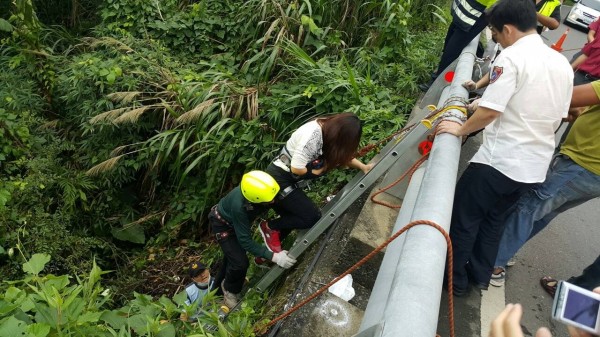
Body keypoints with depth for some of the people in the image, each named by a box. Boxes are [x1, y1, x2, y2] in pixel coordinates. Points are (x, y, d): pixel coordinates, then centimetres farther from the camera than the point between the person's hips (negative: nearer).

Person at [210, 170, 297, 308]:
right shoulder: (239, 206, -45)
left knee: (233, 255, 21)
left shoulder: (261, 190, -33)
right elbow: (245, 240, -39)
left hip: (240, 221, 6)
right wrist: (272, 256, -45)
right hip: (223, 224, -6)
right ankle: (229, 292, 15)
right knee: (240, 263, -17)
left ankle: (219, 287, 47)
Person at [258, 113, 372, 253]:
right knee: (313, 217, -8)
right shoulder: (313, 135, -29)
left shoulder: (328, 128, -2)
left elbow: (342, 155, 13)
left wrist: (362, 166, 2)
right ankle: (269, 226, 6)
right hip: (279, 179, -9)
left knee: (291, 218, 15)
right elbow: (296, 169, -27)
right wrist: (318, 171, -10)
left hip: (286, 179, 9)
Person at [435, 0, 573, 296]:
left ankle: (455, 279, 21)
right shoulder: (562, 64, 10)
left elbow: (489, 111, -20)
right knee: (494, 217, 23)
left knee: (463, 216, 9)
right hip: (536, 164, 8)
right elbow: (557, 117, 16)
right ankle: (480, 275, 35)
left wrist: (460, 129, -6)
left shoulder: (512, 56, -14)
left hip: (500, 159, -8)